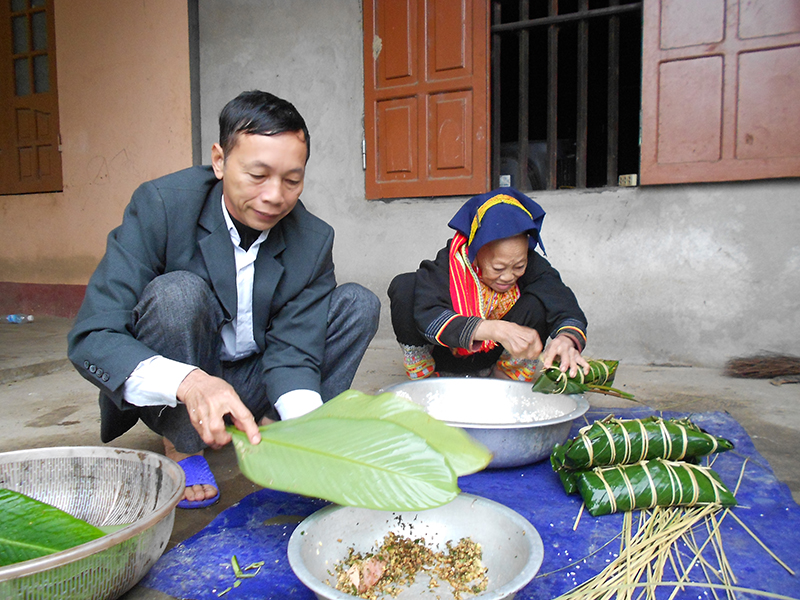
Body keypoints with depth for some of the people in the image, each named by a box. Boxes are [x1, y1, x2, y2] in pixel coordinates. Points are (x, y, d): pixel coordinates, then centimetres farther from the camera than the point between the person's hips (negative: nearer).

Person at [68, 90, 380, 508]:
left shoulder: (314, 240, -13)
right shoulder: (160, 205, -22)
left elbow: (292, 355, -14)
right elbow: (90, 338, -27)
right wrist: (189, 382, -45)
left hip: (250, 382, 3)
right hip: (164, 390, -2)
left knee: (359, 304, -12)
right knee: (178, 292, -33)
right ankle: (181, 450, -10)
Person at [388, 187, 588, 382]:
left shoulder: (532, 266, -19)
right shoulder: (449, 264, -28)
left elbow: (564, 304, -29)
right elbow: (428, 317, -43)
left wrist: (567, 339, -54)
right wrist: (495, 329, -56)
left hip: (488, 360, 2)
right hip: (444, 357, -1)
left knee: (537, 304, -26)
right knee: (404, 287, -28)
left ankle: (508, 373, 0)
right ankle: (422, 372, -6)